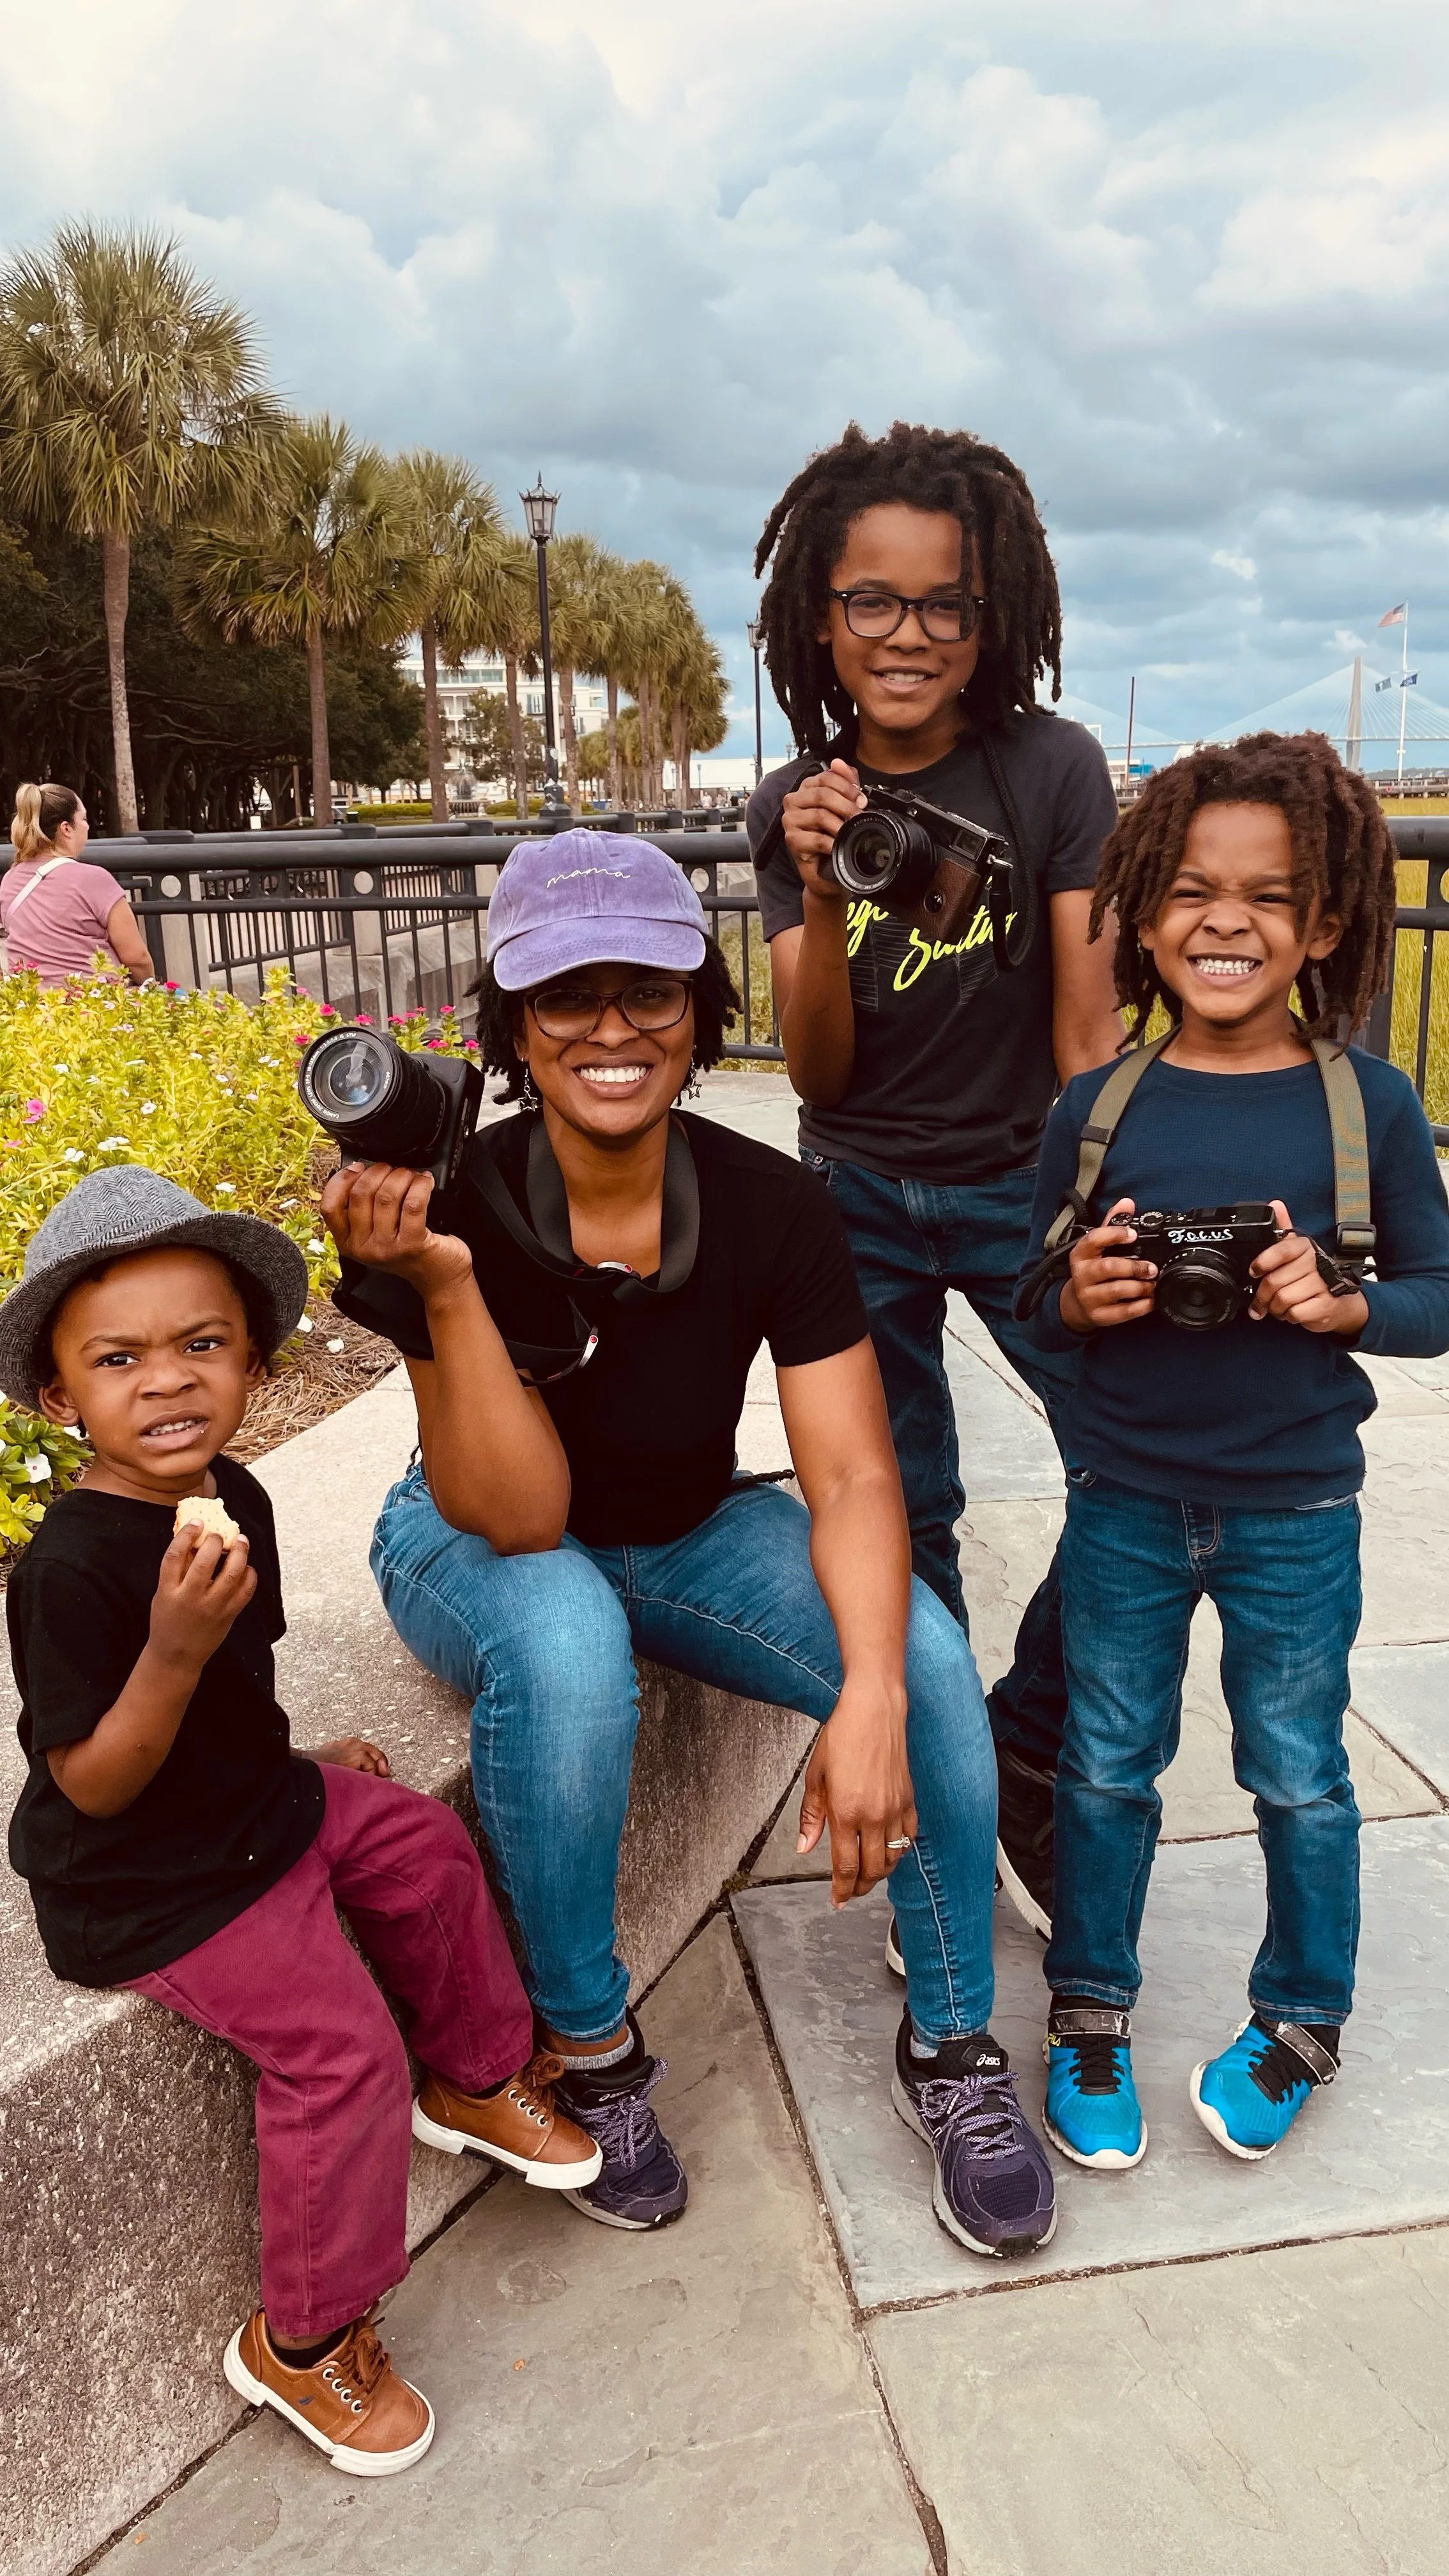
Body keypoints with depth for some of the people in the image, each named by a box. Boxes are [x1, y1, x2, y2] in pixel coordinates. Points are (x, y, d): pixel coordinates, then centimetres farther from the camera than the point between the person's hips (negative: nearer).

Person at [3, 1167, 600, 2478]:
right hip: (151, 1887, -8)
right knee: (339, 2040, -14)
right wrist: (174, 1646, -41)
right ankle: (304, 2341, 9)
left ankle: (473, 2083, 36)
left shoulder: (231, 1497, -4)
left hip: (255, 1799, 8)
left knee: (426, 1844, 11)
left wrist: (300, 1757, 10)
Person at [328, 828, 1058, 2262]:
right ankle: (588, 2046, -9)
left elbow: (850, 1474, -21)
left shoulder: (771, 1208, -17)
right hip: (481, 1552, -2)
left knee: (929, 1652, -22)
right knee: (566, 1649, -38)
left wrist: (871, 1694, -38)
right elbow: (517, 1520, -27)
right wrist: (444, 1287, -41)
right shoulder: (444, 1211, -24)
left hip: (688, 1536, 3)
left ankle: (952, 2048, 3)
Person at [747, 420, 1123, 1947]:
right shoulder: (796, 811, -3)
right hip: (861, 1206, 2)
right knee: (901, 1519, 8)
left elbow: (1087, 1029, -10)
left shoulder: (1053, 771, -10)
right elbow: (816, 1073, -7)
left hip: (1023, 1190, -1)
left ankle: (1020, 1760, 11)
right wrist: (822, 895, -22)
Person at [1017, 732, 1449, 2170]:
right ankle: (1088, 2012, 35)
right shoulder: (1097, 1110, -4)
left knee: (1296, 1775, 14)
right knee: (1108, 1764, 14)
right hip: (1124, 1500, 1)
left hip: (1294, 1511, -1)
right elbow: (1039, 1305, 4)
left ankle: (1300, 2018, 39)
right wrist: (1082, 1297, -17)